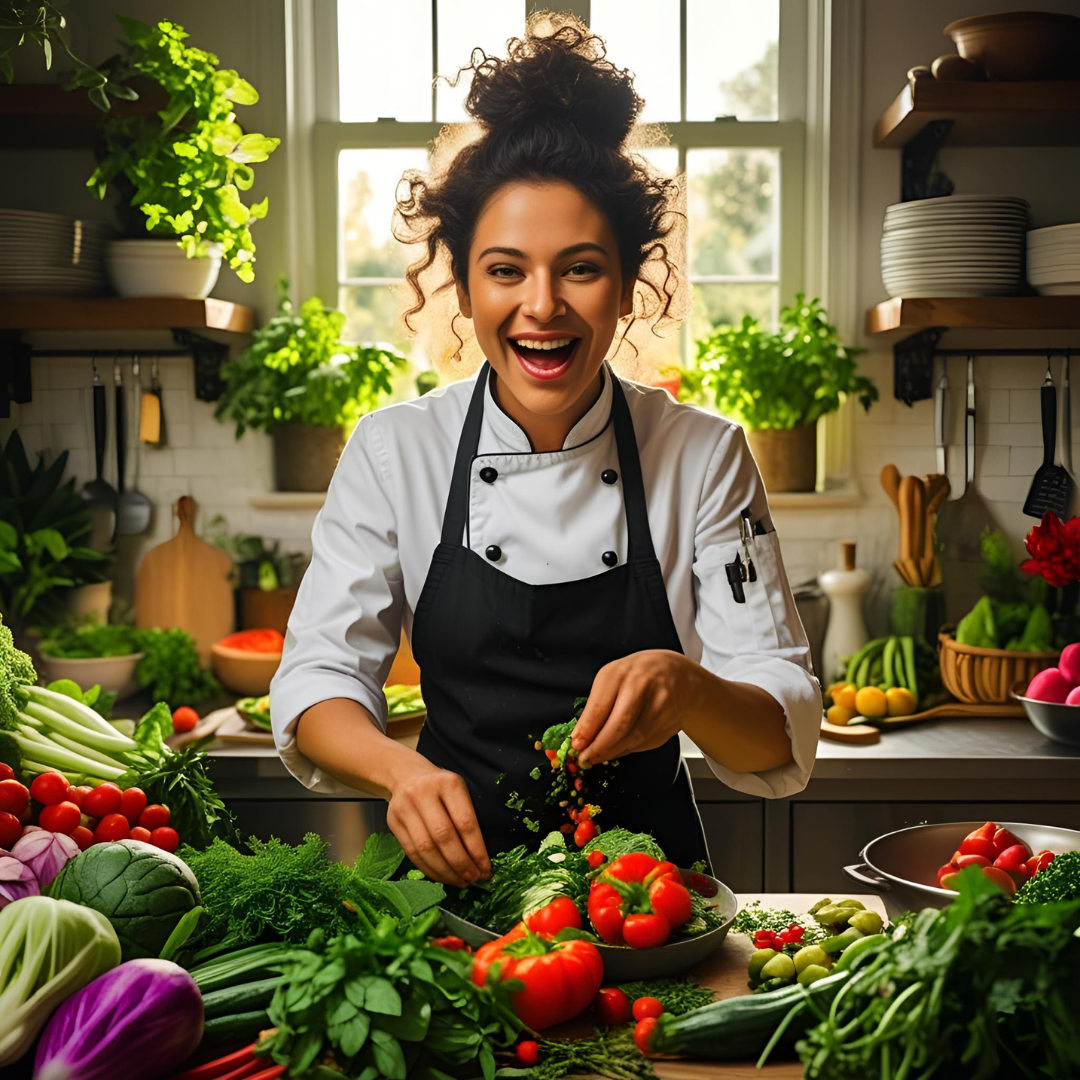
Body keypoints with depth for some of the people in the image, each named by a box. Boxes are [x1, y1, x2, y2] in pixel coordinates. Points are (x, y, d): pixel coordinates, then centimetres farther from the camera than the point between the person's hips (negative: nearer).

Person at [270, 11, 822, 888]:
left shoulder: (704, 455, -6)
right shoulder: (394, 449, -4)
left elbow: (783, 740, -8)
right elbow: (319, 680, -5)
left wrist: (683, 687, -30)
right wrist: (402, 769, -27)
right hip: (456, 871, 0)